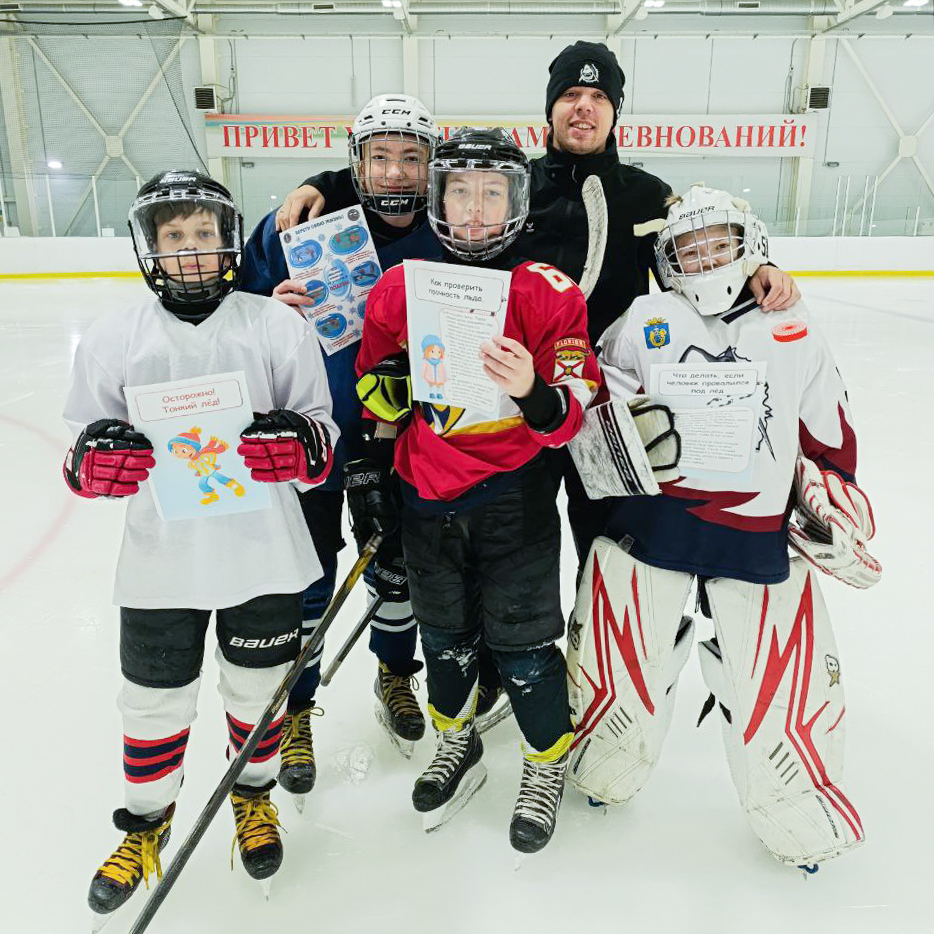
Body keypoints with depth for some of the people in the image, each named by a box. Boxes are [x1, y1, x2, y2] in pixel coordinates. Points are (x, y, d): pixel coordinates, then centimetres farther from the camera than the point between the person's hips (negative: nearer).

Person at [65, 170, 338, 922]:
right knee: (155, 700, 13)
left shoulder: (277, 325, -2)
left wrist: (297, 441, -23)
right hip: (160, 559, 1)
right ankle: (146, 818, 41)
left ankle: (254, 793, 45)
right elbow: (84, 449, 6)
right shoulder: (114, 337, 2)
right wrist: (96, 456, -17)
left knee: (259, 688, 16)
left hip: (263, 554, 0)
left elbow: (324, 437, -1)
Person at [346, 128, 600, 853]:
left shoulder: (548, 293, -11)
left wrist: (535, 393, -32)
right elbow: (376, 394, 11)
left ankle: (549, 759, 34)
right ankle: (457, 742, 45)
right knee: (445, 631, 19)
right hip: (427, 496, 4)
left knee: (522, 638, 7)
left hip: (514, 496, -3)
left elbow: (575, 409, -12)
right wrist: (368, 467, 10)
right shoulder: (399, 290, -1)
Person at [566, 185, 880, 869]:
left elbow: (827, 430, 16)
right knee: (620, 658, 8)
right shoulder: (644, 321, 6)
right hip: (649, 517, 0)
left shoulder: (794, 329, 10)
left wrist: (832, 505, 14)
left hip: (758, 530, 1)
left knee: (784, 680, 5)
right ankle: (608, 768, 38)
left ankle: (801, 818, 32)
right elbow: (595, 403, 7)